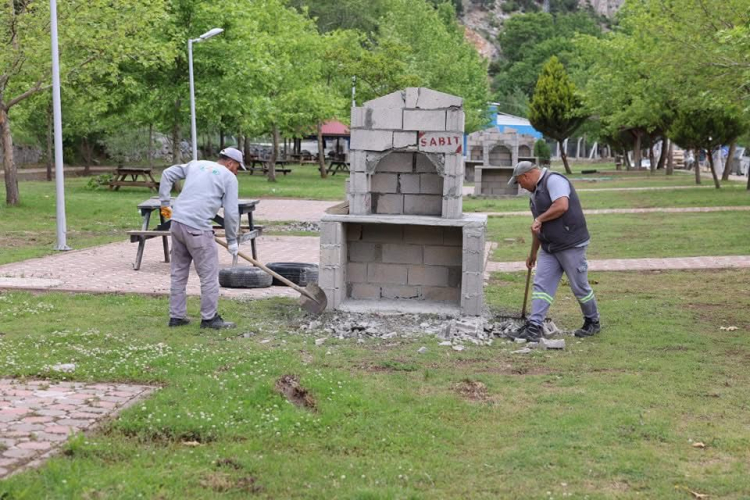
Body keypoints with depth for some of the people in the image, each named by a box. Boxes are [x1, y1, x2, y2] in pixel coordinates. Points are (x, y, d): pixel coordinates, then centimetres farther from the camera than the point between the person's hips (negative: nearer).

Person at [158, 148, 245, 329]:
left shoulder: (196, 164, 19)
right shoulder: (229, 177, 2)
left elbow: (167, 174, 17)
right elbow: (231, 213, -1)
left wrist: (165, 203, 19)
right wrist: (232, 240, 8)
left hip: (177, 222, 7)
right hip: (197, 228, -7)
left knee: (179, 273, 15)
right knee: (209, 275, 2)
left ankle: (177, 316, 21)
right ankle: (210, 318, 7)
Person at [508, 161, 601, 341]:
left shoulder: (553, 180, -12)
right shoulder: (536, 190, 18)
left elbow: (562, 206, -28)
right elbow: (539, 228, 25)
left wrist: (539, 219, -16)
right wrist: (533, 253, 28)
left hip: (571, 245, -9)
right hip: (549, 247, 9)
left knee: (580, 287, 3)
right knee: (541, 285, -1)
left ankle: (593, 323, 21)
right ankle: (534, 327, -3)